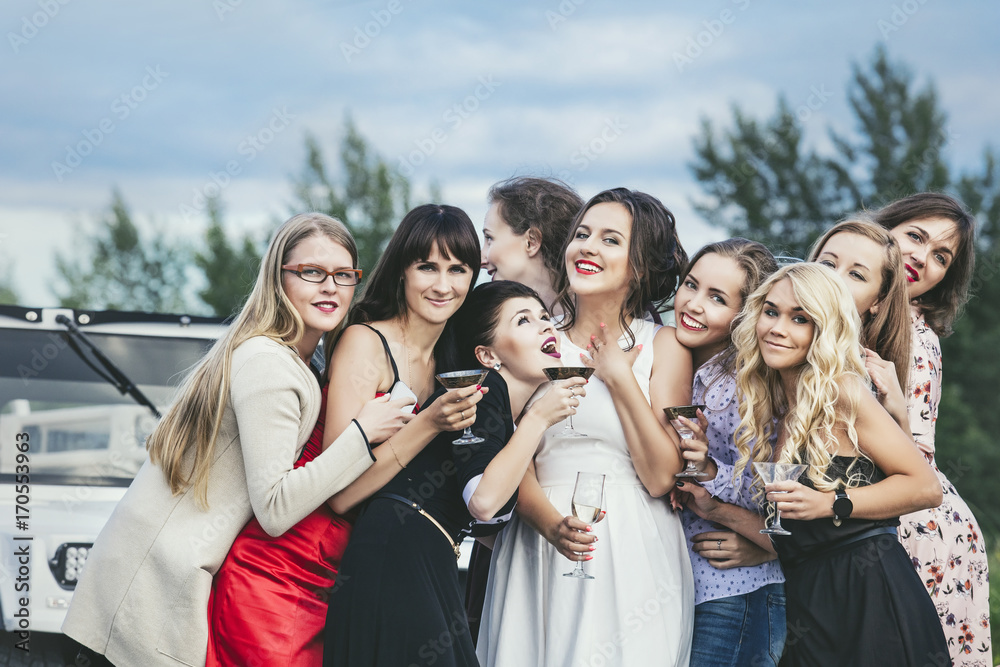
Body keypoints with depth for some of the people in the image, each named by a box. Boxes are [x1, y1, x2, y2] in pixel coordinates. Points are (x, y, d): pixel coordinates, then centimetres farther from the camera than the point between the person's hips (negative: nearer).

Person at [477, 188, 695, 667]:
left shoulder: (663, 346, 5)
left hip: (633, 556, -1)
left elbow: (661, 477, -5)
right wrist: (551, 524, -18)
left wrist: (619, 377, -5)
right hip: (539, 551, 1)